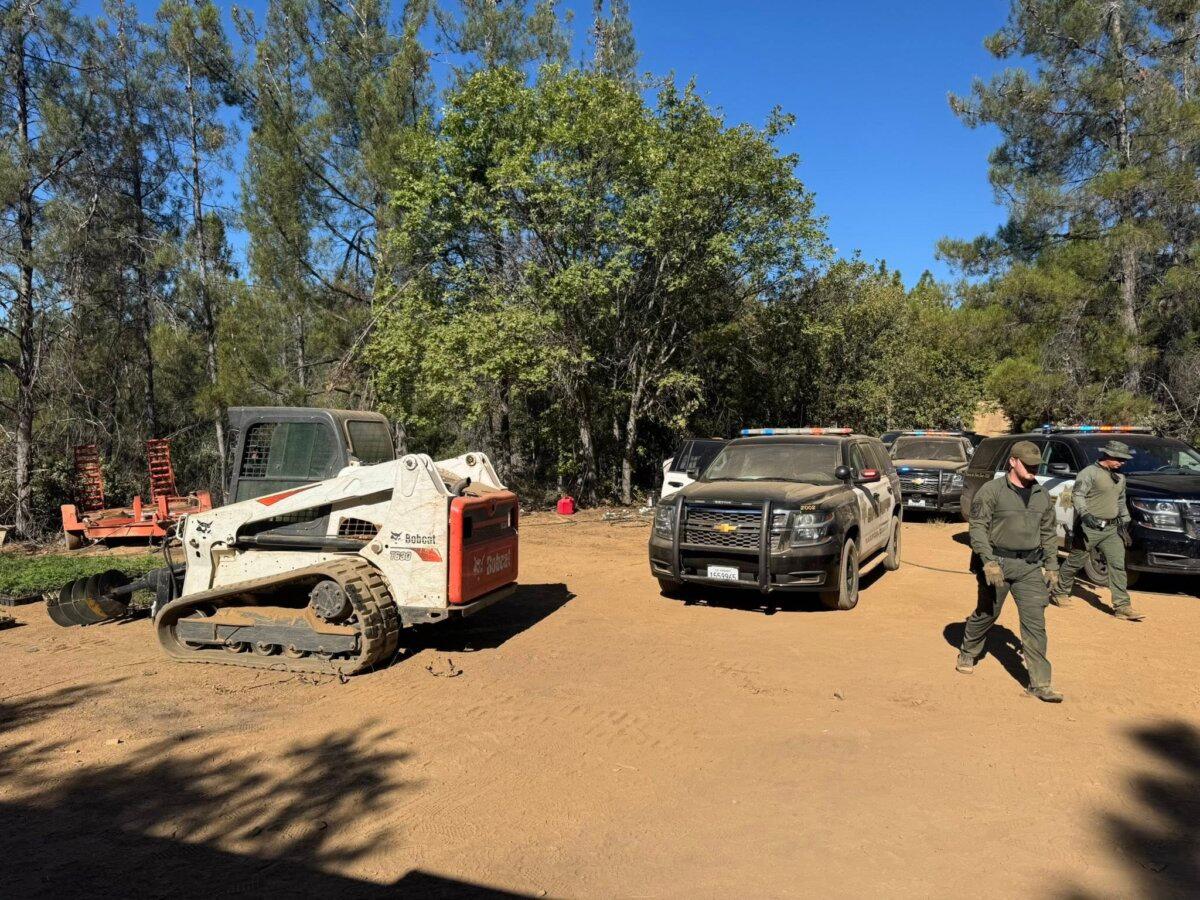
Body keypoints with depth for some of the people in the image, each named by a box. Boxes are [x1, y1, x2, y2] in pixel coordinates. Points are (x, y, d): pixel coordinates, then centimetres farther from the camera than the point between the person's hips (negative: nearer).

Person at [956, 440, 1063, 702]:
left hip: (1030, 566, 4)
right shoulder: (991, 491, -7)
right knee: (987, 614, 11)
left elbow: (1048, 533, 19)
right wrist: (988, 561, -19)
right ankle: (967, 654, 37)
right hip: (997, 562, -3)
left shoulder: (1043, 496, 11)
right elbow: (978, 528, -10)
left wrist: (1051, 565, 13)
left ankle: (1040, 683, -1)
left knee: (1035, 621, -4)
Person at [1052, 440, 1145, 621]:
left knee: (1118, 565, -1)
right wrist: (1085, 514, -35)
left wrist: (1125, 520, 23)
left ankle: (1123, 607, -1)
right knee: (1075, 563, 4)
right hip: (1089, 528, -7)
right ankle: (1059, 593, 22)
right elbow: (1077, 496, -21)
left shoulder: (1119, 477, 16)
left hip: (1111, 529, 7)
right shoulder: (1090, 472, -10)